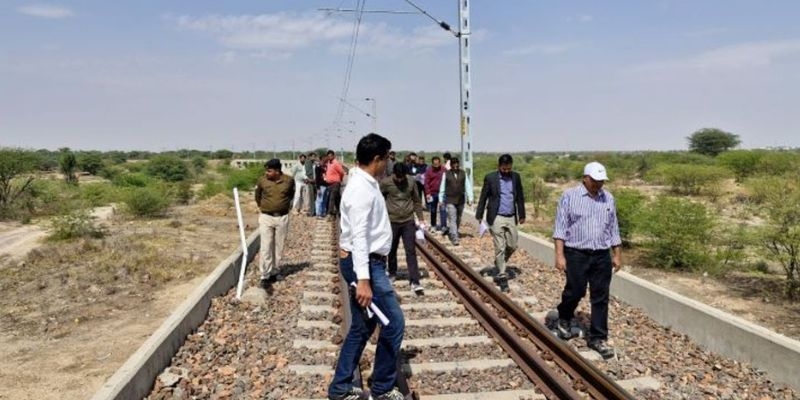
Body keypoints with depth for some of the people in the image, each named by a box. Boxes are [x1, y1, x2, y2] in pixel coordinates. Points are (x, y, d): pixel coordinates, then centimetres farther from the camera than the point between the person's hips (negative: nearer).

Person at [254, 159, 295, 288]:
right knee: (266, 247, -5)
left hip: (282, 218, 1)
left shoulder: (289, 180, -6)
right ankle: (265, 276, -2)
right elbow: (258, 195, 14)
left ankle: (274, 273, 23)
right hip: (266, 217, -1)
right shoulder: (262, 180, -7)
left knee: (278, 247, 9)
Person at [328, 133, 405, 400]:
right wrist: (363, 280, -29)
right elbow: (359, 236, -25)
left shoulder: (366, 185, 14)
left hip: (368, 262, 10)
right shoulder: (362, 190, -19)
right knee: (394, 322, -2)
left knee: (362, 326, 15)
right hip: (365, 264, -10)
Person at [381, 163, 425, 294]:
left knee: (411, 251, -2)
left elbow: (417, 201, 6)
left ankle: (414, 282, -2)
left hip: (409, 222, 0)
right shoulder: (385, 183, -8)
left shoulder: (411, 182, -3)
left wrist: (420, 219, 6)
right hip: (392, 222, 0)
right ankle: (392, 273, 37)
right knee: (392, 250, 13)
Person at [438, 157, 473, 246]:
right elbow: (442, 187, 3)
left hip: (461, 200, 3)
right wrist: (441, 200, 5)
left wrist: (470, 198, -2)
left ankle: (451, 232, 35)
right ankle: (454, 238, -12)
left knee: (458, 219, 14)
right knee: (452, 219, -10)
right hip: (450, 200, -3)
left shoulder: (463, 173, 2)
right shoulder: (446, 174, -2)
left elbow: (467, 186, 3)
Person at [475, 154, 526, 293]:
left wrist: (522, 214, 12)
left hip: (511, 218, 4)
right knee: (500, 248, -3)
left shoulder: (516, 177, 5)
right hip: (496, 218, -4)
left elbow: (520, 197, 12)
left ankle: (499, 264, 34)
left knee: (512, 246, 8)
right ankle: (502, 276, 5)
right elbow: (483, 197, -2)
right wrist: (479, 216, -2)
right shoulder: (490, 177, -6)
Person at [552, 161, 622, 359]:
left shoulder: (608, 198, 8)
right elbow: (560, 228, -8)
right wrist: (559, 255, -13)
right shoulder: (569, 196, -5)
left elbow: (613, 229, 15)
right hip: (576, 254, -4)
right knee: (575, 292, 6)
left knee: (600, 298, 5)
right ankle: (564, 318, 37)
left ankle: (597, 338, 15)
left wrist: (617, 255, 13)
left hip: (602, 256, 4)